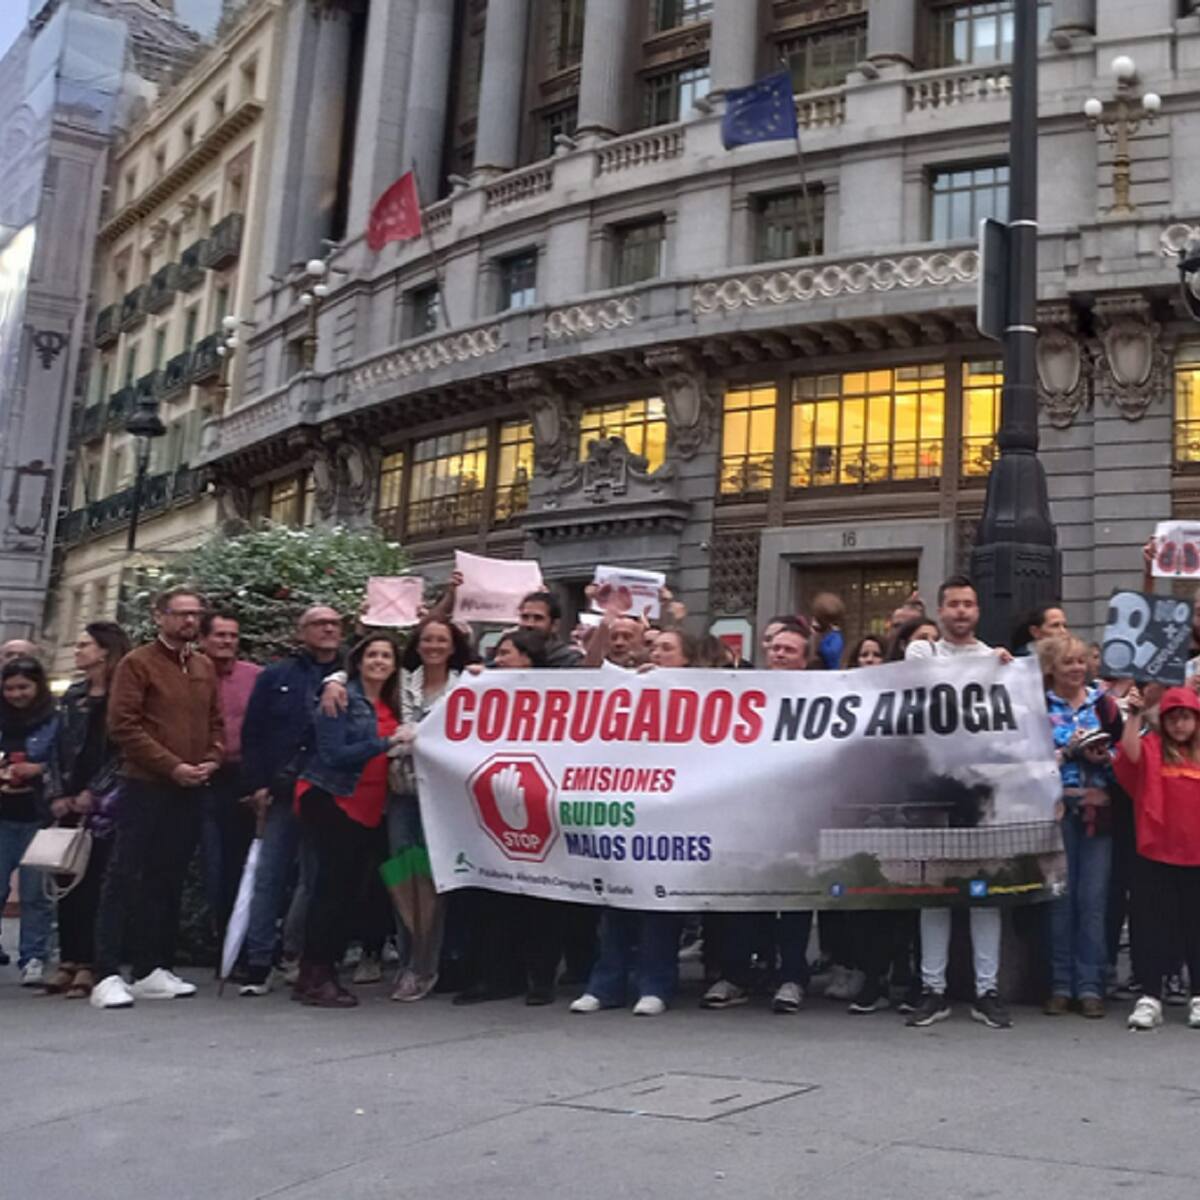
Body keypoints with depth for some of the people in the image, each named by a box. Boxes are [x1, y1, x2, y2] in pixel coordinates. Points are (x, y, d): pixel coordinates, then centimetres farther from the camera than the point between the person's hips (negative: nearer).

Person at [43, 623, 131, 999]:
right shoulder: (72, 697, 16)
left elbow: (122, 751, -9)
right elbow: (60, 750, 15)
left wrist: (93, 795, -11)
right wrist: (59, 795, 4)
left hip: (105, 805, -6)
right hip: (71, 803, 6)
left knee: (95, 883, -7)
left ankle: (89, 964, -3)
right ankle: (69, 960, 11)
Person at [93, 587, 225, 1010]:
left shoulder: (205, 668, 15)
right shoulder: (137, 663, -3)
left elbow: (216, 723, 18)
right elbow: (123, 725, -11)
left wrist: (211, 761, -2)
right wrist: (172, 766, -15)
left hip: (190, 791, 6)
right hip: (146, 788, -6)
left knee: (168, 880, 10)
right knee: (125, 877, -6)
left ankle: (153, 970, 16)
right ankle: (107, 975, -5)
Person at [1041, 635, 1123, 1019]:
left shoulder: (1103, 704, 10)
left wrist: (1103, 757, -9)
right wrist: (1067, 751, -13)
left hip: (1098, 810, 2)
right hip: (1056, 810, -1)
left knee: (1093, 899, 1)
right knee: (1059, 897, 1)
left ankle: (1090, 985, 8)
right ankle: (1060, 984, 11)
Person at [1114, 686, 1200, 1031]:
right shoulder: (1150, 747, 0)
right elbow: (1129, 755, -21)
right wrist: (1135, 716, -28)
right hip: (1156, 853, -2)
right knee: (1153, 924, 3)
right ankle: (1150, 997, 9)